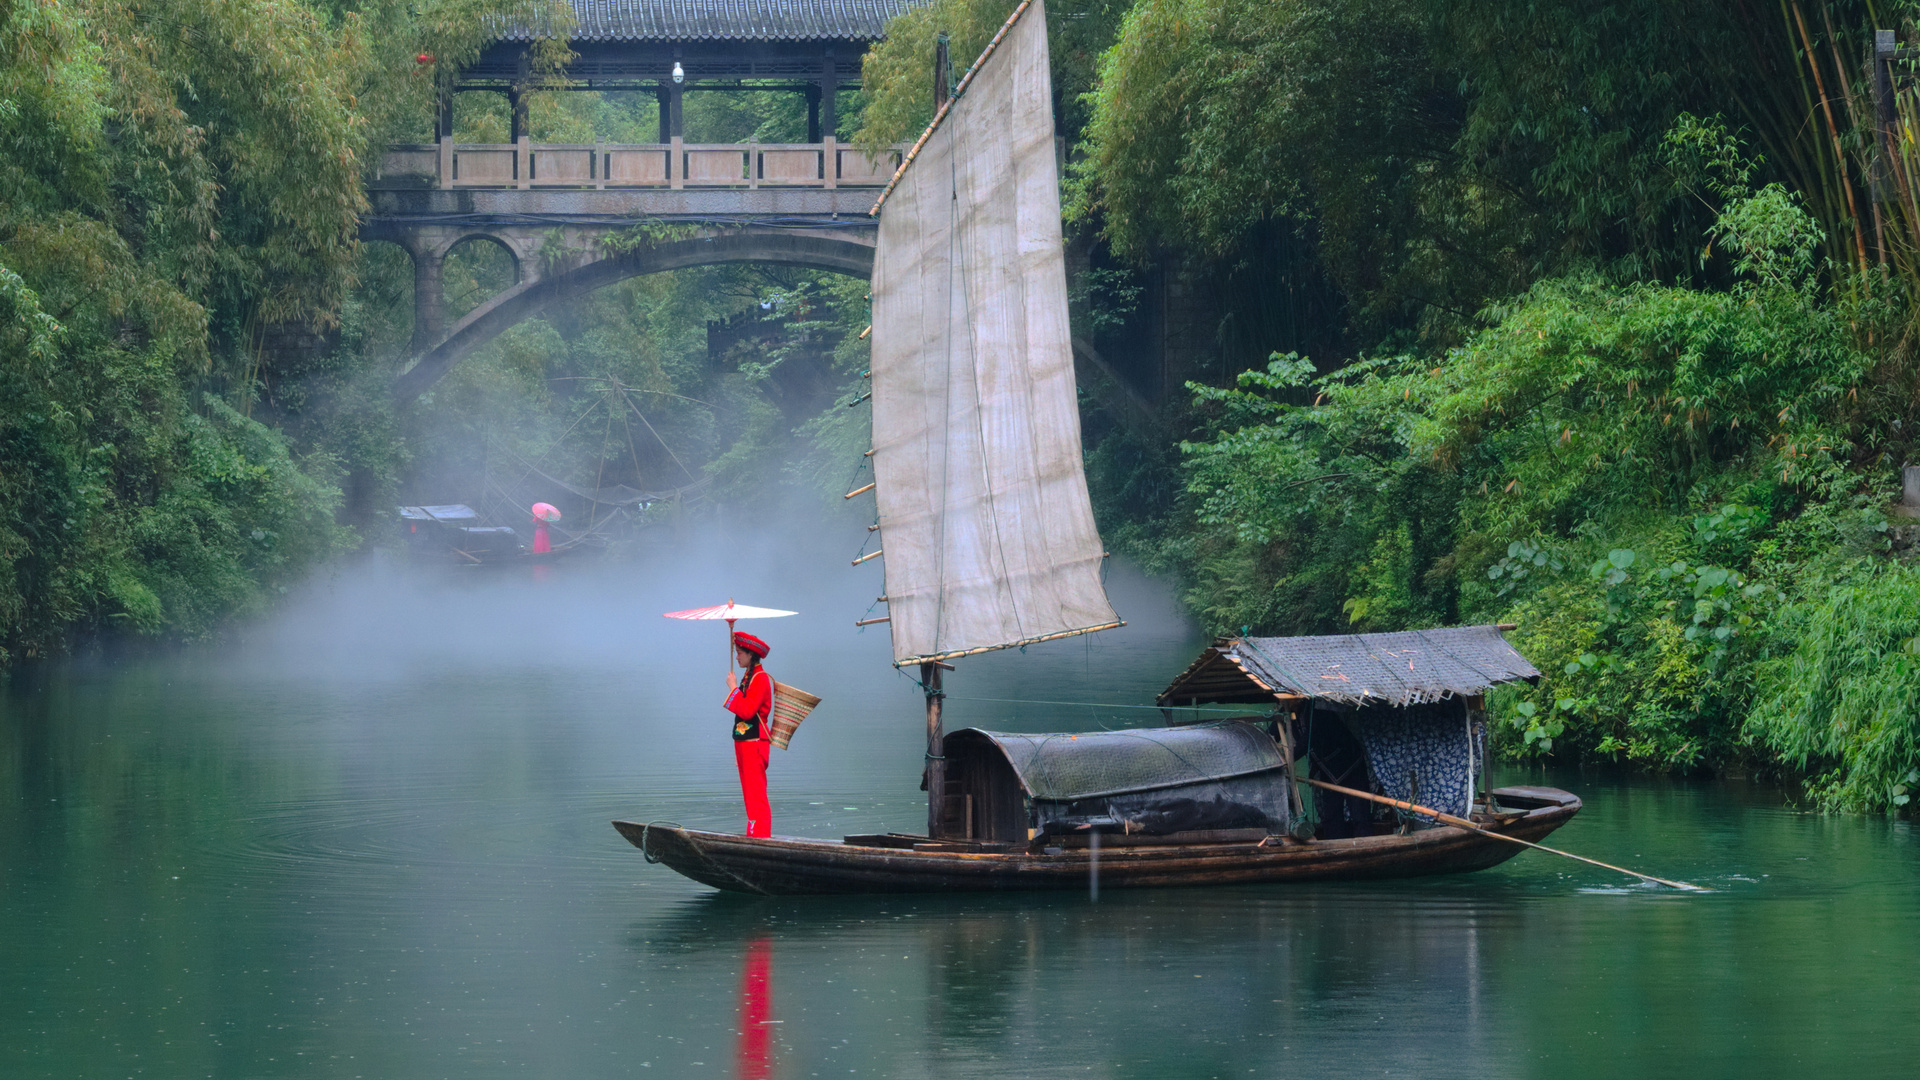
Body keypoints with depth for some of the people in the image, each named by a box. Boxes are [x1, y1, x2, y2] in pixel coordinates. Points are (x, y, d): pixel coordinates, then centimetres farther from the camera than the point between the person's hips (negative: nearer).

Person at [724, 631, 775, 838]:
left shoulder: (761, 679, -14)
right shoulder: (748, 677, 16)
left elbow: (747, 710, -24)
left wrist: (733, 688, -16)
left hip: (755, 744, -10)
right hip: (744, 743, 10)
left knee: (756, 794, -11)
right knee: (750, 793, 11)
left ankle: (760, 835, -11)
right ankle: (753, 836, 14)